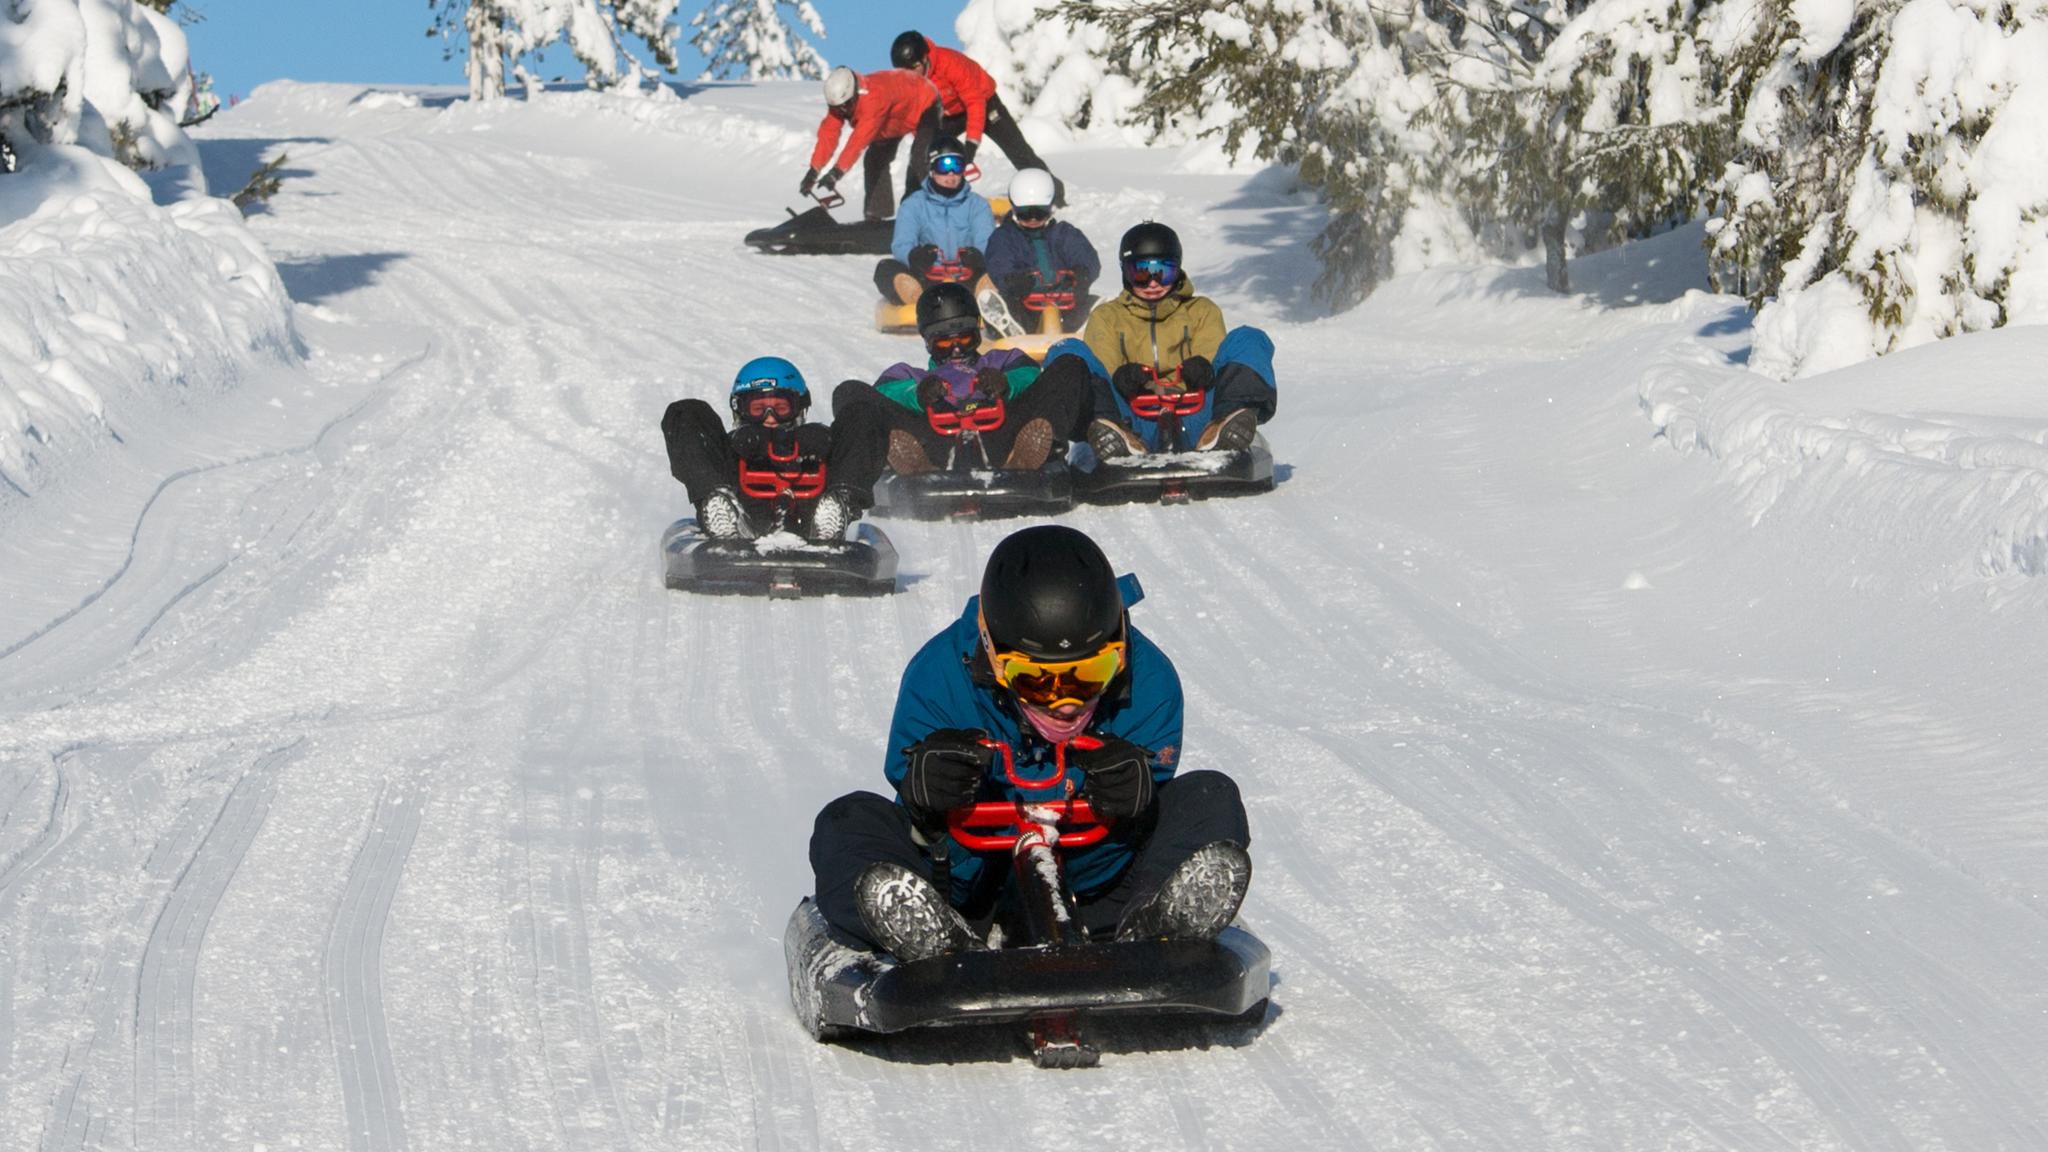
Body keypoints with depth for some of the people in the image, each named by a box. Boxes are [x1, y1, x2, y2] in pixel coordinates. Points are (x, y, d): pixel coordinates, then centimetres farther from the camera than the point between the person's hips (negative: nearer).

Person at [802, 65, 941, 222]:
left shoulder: (875, 96, -45)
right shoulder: (839, 99, -21)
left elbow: (860, 138, -50)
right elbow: (828, 133, -24)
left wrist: (837, 172, -53)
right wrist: (813, 171, -31)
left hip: (924, 105, -8)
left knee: (919, 160, -24)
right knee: (875, 160, 2)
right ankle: (875, 214, 10)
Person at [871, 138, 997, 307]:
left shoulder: (977, 204, 15)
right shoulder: (914, 204, 13)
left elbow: (986, 245, -1)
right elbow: (901, 245, -2)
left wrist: (978, 256, -27)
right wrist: (913, 256, -28)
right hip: (925, 283, 0)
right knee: (886, 268, -27)